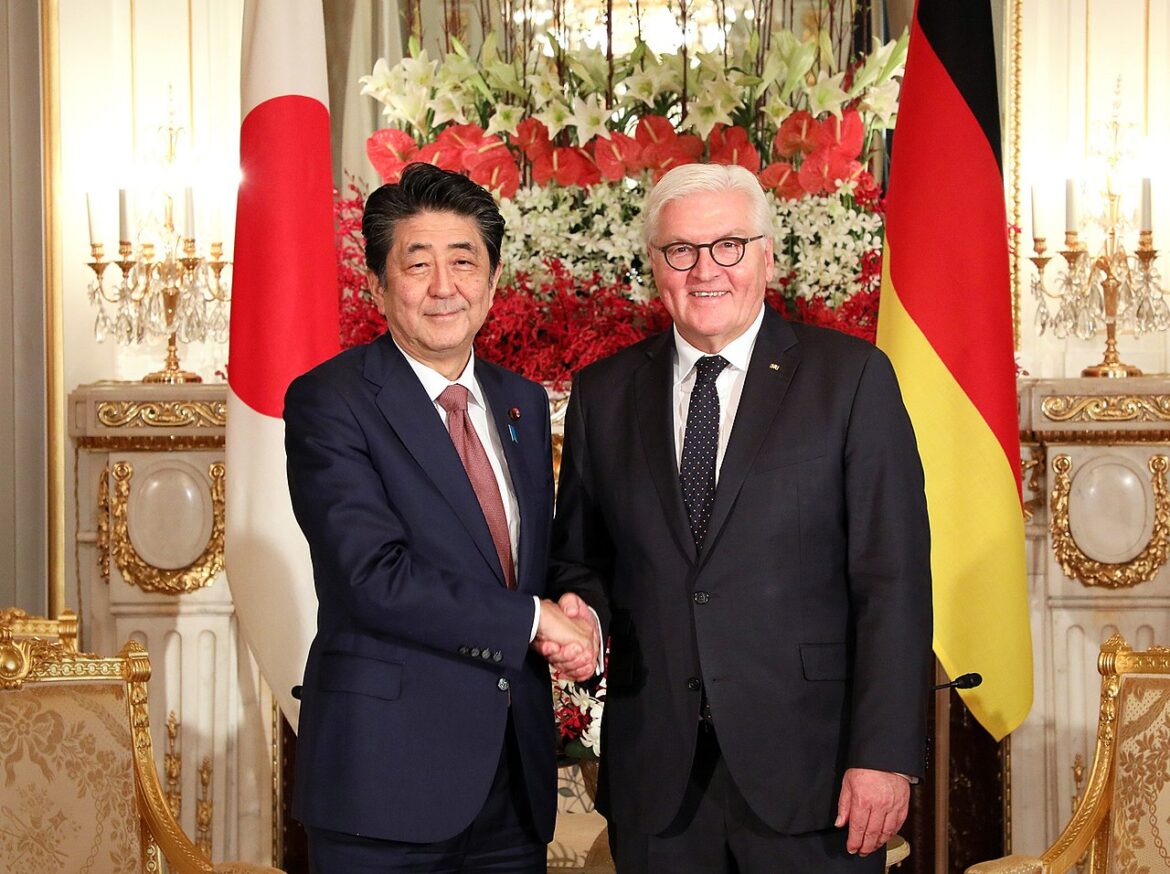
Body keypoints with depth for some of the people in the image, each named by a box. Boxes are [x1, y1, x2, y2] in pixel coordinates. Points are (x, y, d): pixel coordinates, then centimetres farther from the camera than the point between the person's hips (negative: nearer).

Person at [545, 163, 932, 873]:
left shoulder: (852, 376, -1)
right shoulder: (603, 393, 9)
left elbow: (893, 580, -6)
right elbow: (580, 556, 16)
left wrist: (886, 754, -12)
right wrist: (580, 607, -7)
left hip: (808, 766, -2)